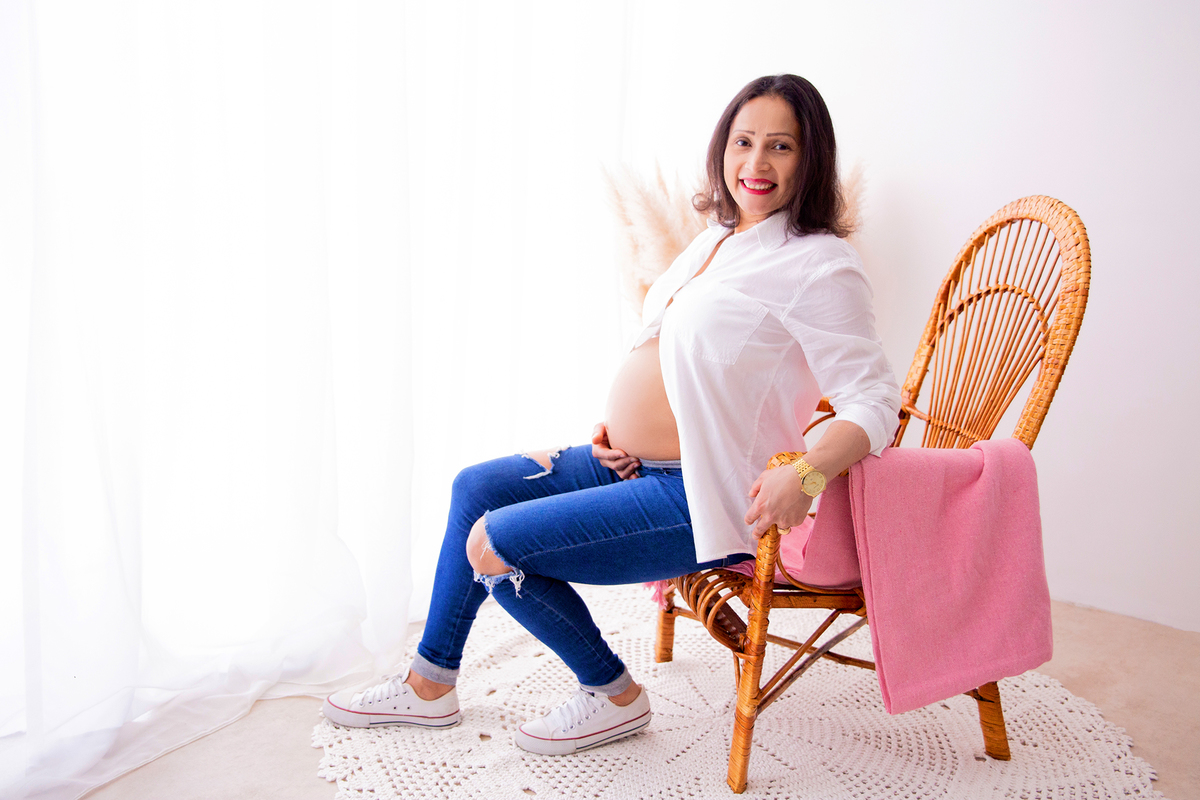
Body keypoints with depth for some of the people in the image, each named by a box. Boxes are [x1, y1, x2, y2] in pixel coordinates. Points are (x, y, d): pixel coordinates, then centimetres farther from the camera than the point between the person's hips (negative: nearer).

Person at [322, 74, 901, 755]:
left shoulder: (819, 264, -15)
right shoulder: (718, 239, 11)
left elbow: (875, 403, -20)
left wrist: (807, 472, -37)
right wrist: (617, 428, 7)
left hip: (703, 499, -9)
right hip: (633, 465, 10)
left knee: (494, 544, -14)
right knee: (475, 487, 14)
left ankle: (614, 694, 10)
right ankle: (430, 685, 27)